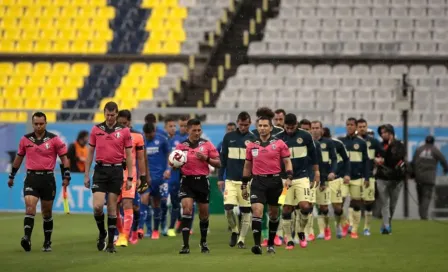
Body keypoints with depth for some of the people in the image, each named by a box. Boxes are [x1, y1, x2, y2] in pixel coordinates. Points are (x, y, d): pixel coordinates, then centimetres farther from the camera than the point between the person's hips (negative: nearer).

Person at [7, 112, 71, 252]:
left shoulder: (54, 139, -2)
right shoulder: (25, 139, 5)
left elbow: (64, 157, 2)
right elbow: (19, 157, 17)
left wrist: (66, 176, -5)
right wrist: (11, 176, 21)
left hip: (48, 178, -1)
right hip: (31, 178, 1)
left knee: (47, 212, 7)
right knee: (30, 207, -18)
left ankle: (47, 243, 18)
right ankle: (27, 238, -28)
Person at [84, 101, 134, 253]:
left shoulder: (124, 131, 1)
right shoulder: (96, 130, 4)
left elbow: (129, 155, 3)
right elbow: (90, 153, 9)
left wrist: (129, 178, -1)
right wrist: (86, 175, 5)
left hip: (116, 171, -1)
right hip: (100, 170, 1)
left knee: (112, 208, 2)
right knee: (97, 206, -12)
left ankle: (110, 242, 9)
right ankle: (102, 232, 15)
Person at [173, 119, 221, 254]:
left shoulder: (207, 145, 2)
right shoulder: (181, 146, 4)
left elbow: (218, 163, 1)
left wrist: (206, 158, -16)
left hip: (202, 181, 1)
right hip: (187, 181, -1)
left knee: (204, 213, 10)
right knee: (186, 209, -17)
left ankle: (203, 242, 31)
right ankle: (185, 245, -18)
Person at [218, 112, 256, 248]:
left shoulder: (253, 139, 1)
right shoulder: (229, 137, 5)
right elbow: (223, 158, 9)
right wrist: (220, 178, 6)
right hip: (230, 180, 1)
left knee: (246, 210, 1)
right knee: (228, 208, -11)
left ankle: (241, 239, 11)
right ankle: (234, 231, 14)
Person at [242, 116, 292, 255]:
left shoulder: (279, 144, 1)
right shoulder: (251, 146, 8)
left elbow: (287, 161, 2)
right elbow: (247, 166, 16)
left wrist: (289, 177, -13)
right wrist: (244, 185, 15)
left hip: (275, 181, 0)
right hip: (258, 181, 0)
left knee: (274, 213, 10)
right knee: (257, 211, -16)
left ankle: (271, 244, 25)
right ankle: (257, 244, -20)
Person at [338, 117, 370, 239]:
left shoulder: (361, 143, 4)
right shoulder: (340, 141, 5)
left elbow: (366, 161, 4)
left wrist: (367, 178, -1)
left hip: (357, 177, 0)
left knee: (356, 204, 3)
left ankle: (354, 230, 10)